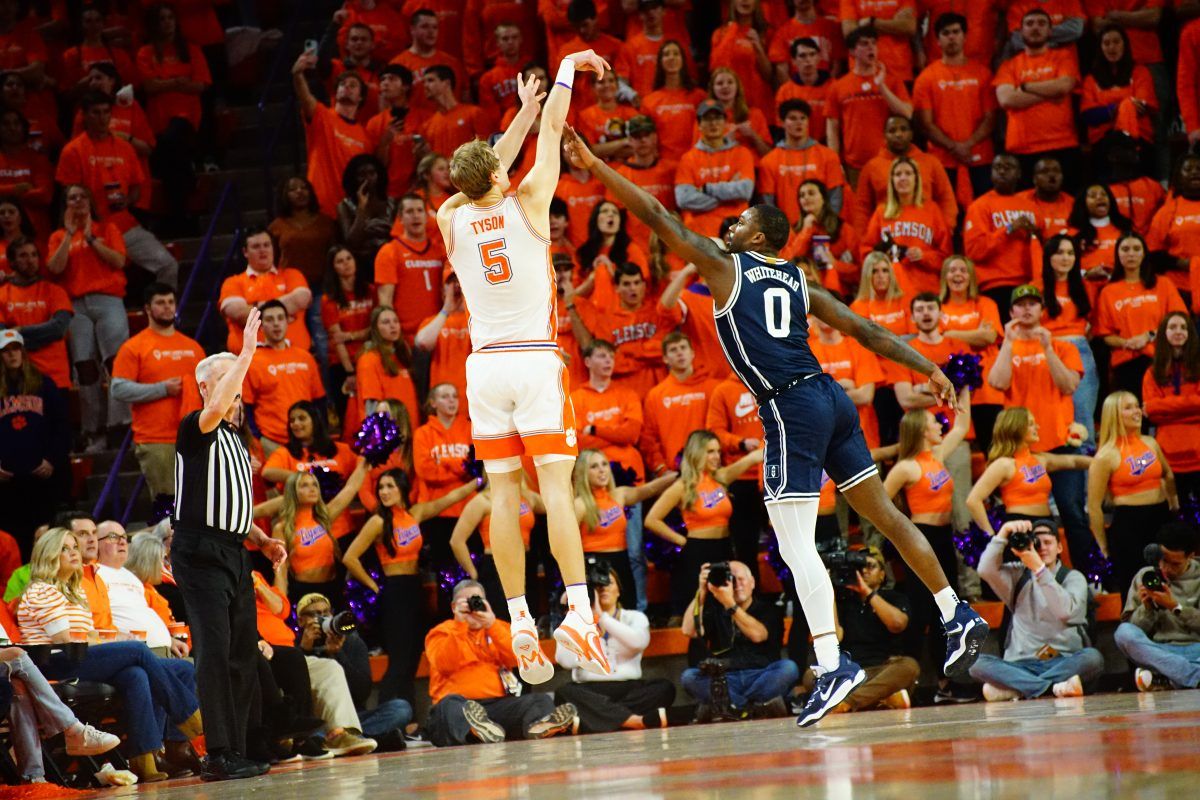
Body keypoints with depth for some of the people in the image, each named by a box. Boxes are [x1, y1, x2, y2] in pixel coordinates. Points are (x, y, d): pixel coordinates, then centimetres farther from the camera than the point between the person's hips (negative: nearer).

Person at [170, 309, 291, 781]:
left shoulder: (236, 440, 21)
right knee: (214, 651, -14)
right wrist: (247, 353, -31)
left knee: (242, 653, 6)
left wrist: (263, 540, 14)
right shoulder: (196, 430, -5)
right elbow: (214, 410, -30)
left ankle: (230, 754, 10)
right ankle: (220, 755, -17)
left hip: (234, 552, 9)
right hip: (200, 551, -9)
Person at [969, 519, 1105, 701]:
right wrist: (1004, 532, -8)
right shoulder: (1017, 576, 15)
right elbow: (986, 570, -5)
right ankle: (1054, 687, -38)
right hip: (1022, 664, 1)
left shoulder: (1073, 578, 8)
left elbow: (1065, 611, -13)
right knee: (978, 663, -27)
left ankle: (1014, 688, -36)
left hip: (1065, 662, -1)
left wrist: (1038, 568, -18)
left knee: (1092, 657, -33)